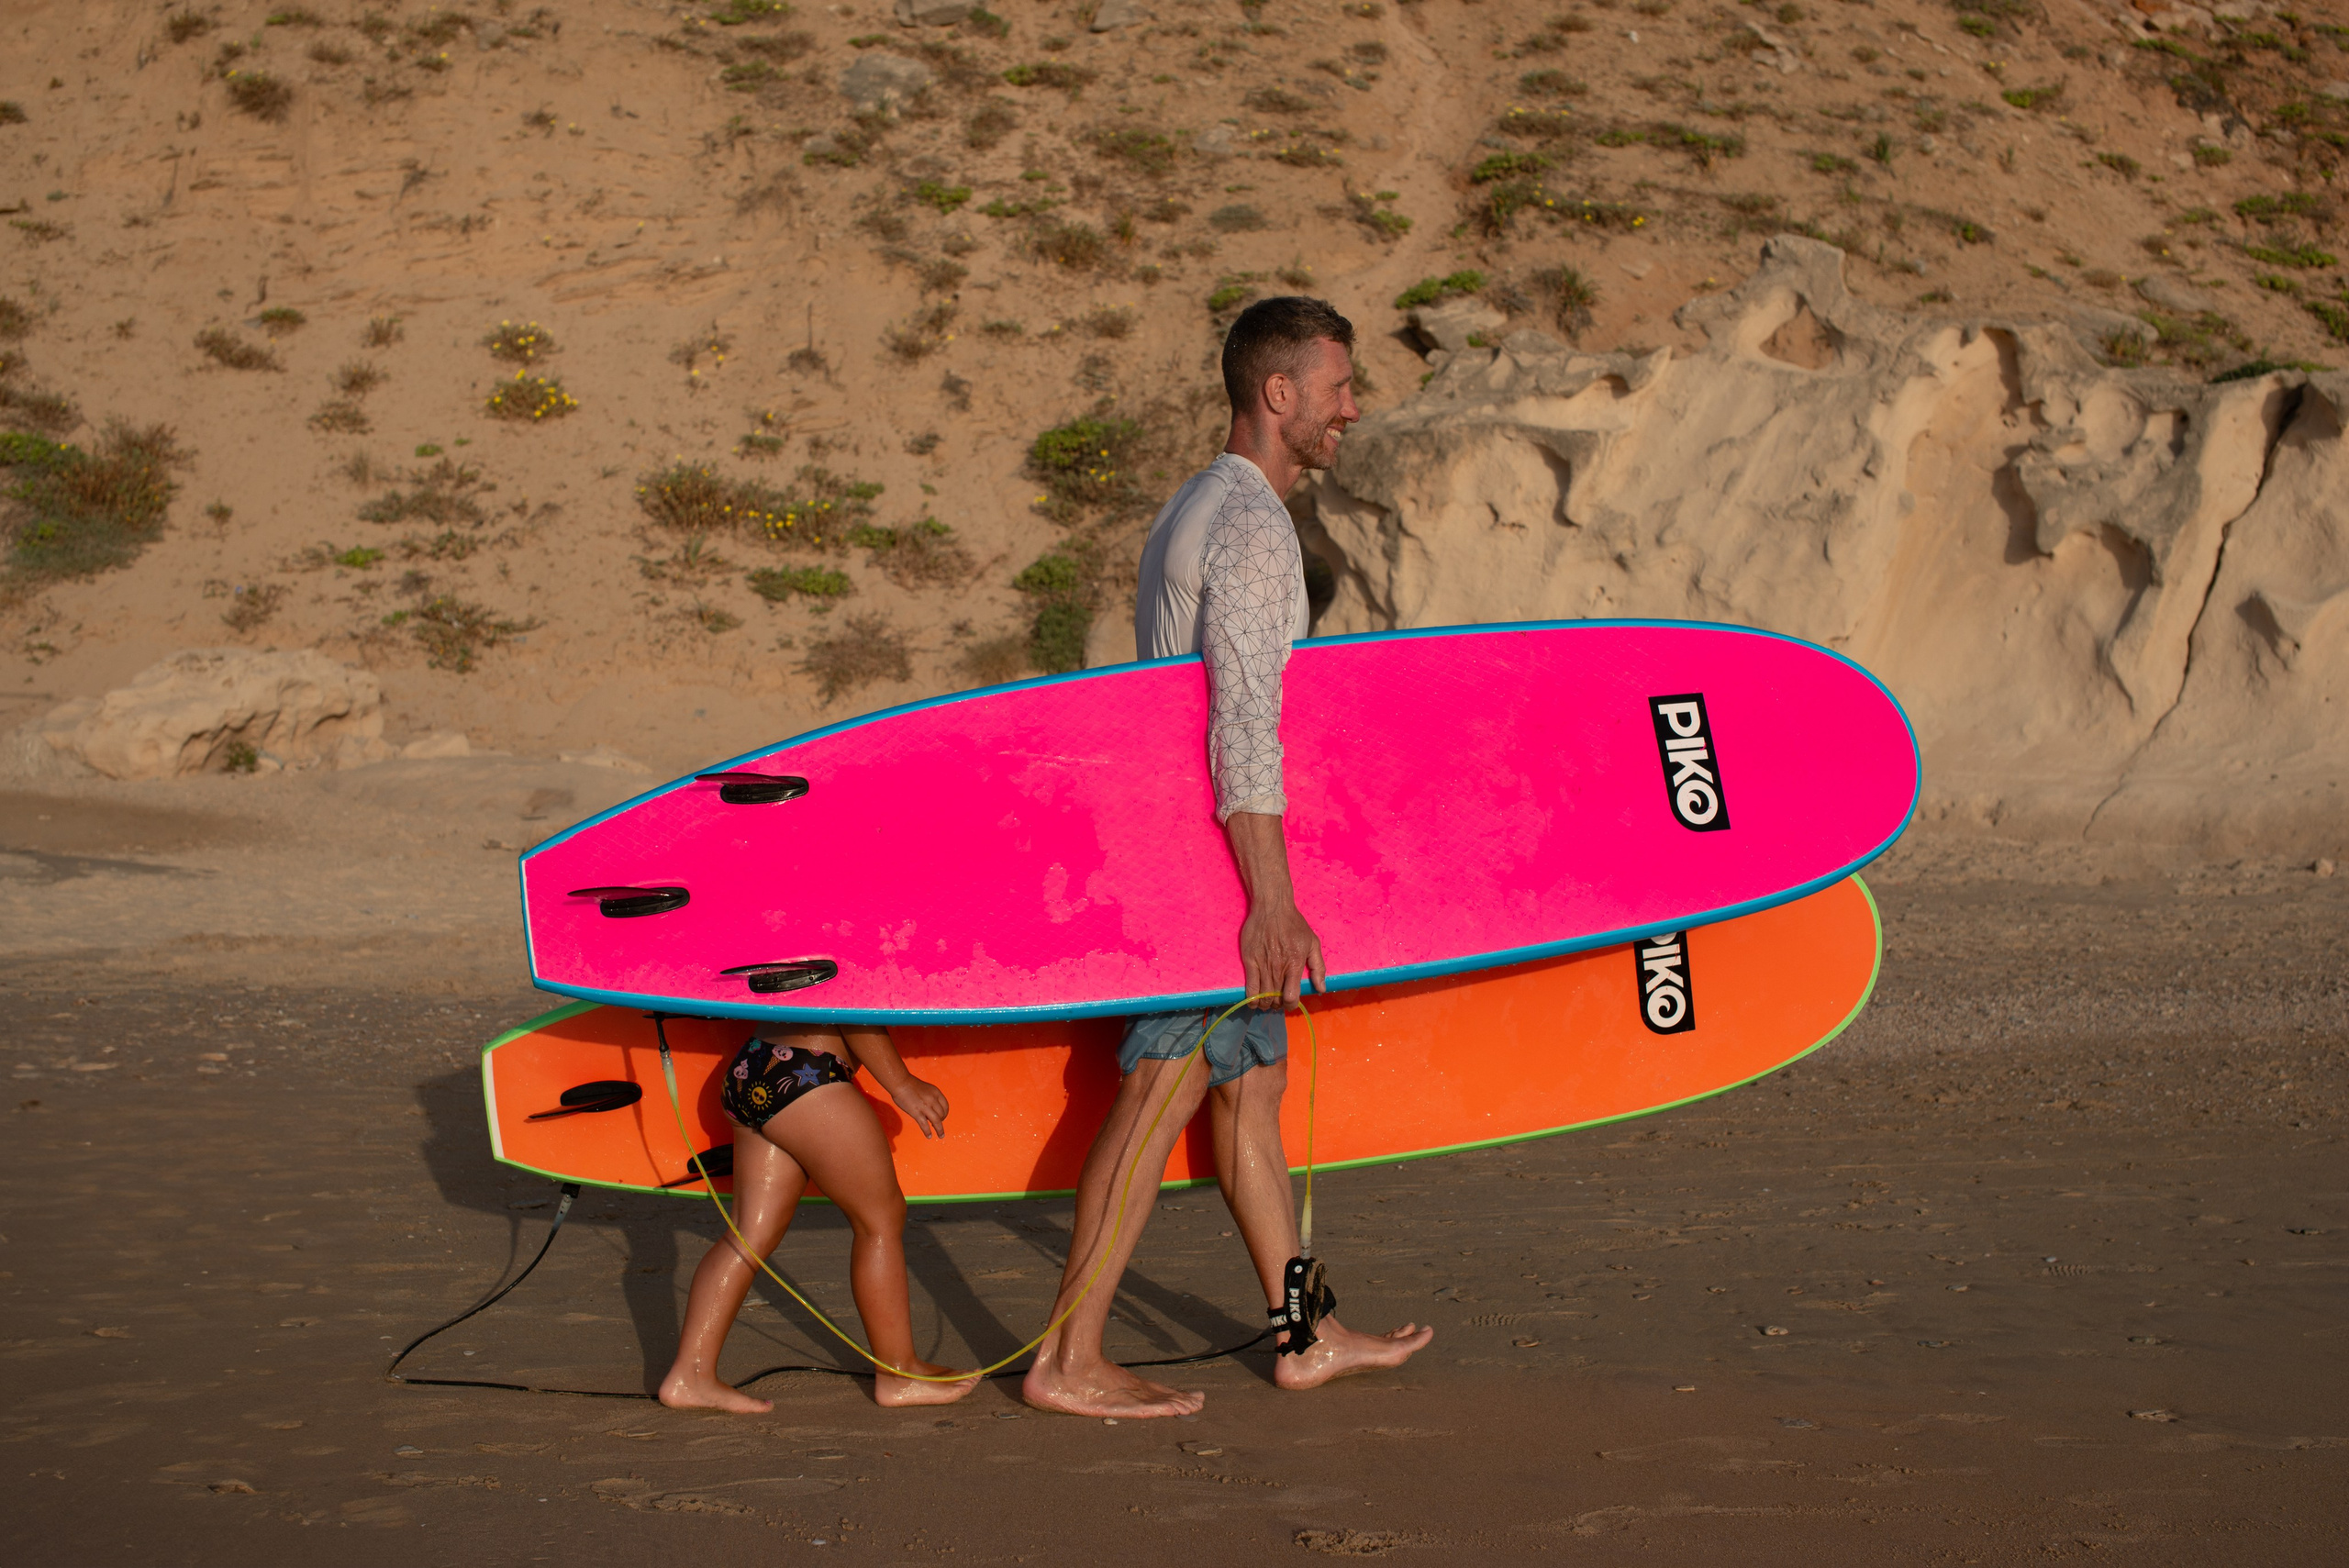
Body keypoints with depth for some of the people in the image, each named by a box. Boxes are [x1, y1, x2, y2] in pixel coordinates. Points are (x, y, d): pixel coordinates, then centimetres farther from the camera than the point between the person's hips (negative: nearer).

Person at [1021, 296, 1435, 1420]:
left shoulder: (1193, 513, 17)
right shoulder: (1250, 525, -15)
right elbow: (1244, 724, -24)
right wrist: (1272, 902, -28)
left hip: (1176, 841, 10)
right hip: (1215, 854, -10)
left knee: (1252, 1085, 13)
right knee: (1160, 1098, -8)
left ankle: (1304, 1336, 19)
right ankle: (1068, 1360, -6)